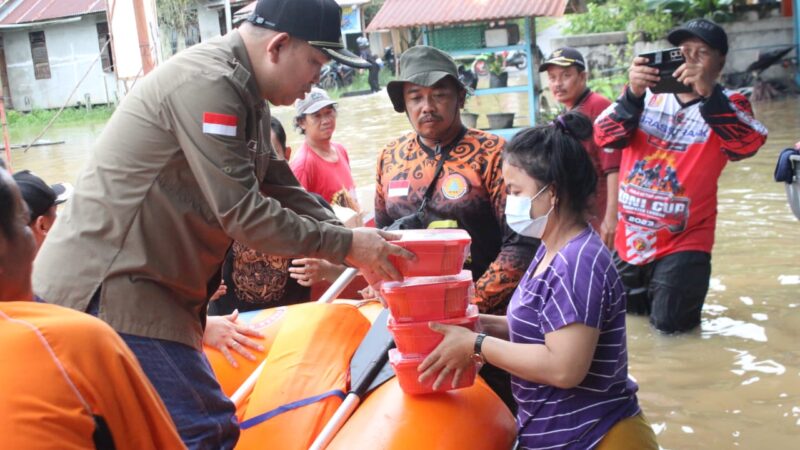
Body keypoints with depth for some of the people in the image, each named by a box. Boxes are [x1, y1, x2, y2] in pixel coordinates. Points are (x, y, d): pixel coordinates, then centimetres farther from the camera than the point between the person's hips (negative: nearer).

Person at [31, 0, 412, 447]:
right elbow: (243, 213, -22)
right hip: (106, 284, -10)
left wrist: (358, 241, 3)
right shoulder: (207, 84, -20)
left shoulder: (245, 95, 12)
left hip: (145, 284, 10)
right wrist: (344, 245, -12)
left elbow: (283, 189, 14)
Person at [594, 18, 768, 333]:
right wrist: (633, 94, -28)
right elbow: (604, 138, -12)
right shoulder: (647, 94, -1)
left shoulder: (728, 105, -5)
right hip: (629, 237, 3)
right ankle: (649, 290, 44)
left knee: (669, 322, -6)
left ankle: (683, 288, 23)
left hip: (683, 241, -3)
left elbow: (749, 144, -25)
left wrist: (708, 95, -35)